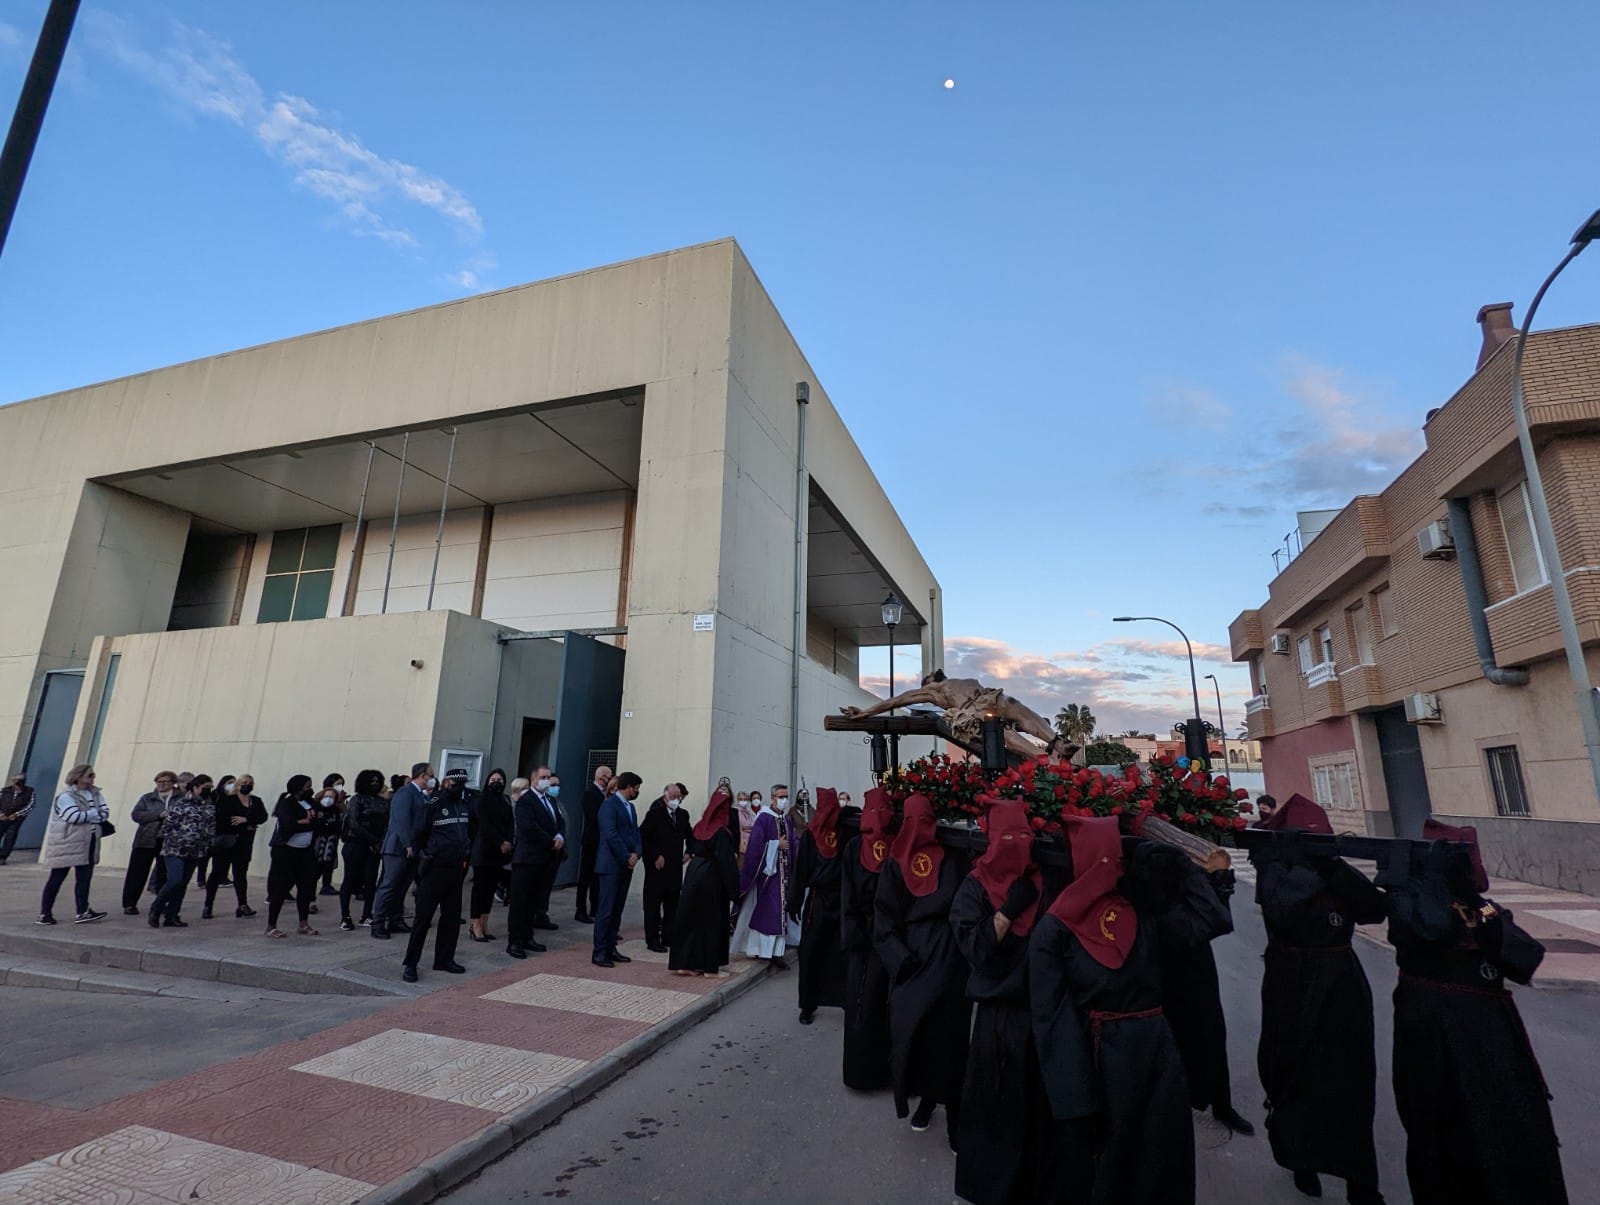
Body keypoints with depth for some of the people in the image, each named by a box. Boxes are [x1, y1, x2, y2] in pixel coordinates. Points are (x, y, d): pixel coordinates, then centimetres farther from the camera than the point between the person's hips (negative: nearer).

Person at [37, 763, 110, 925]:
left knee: (85, 877, 5)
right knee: (57, 877, 3)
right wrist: (95, 813, -8)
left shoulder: (95, 794, 10)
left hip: (88, 843, 6)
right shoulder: (66, 795, -10)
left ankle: (83, 912, 8)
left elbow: (105, 813, 1)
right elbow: (74, 816, -22)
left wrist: (86, 816, -14)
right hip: (65, 843, -6)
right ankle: (44, 913, 15)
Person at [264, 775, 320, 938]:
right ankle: (271, 926, 12)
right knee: (280, 888, 0)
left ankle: (304, 924, 17)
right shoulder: (286, 803, -10)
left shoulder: (310, 803, 9)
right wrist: (309, 822, -10)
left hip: (305, 851, 6)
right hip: (285, 851, -6)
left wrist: (303, 822, -9)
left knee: (307, 886, 7)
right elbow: (289, 826, -22)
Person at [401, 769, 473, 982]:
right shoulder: (434, 805, -8)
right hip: (435, 869, -6)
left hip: (456, 870, 6)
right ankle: (410, 963, 10)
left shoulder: (466, 806, 9)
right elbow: (420, 835, -5)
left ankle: (444, 959, 23)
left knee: (452, 917, 12)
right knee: (423, 917, 0)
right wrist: (424, 859, -1)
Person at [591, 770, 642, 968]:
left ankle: (611, 948, 18)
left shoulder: (630, 807, 15)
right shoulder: (610, 804, -11)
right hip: (611, 864, -8)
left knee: (617, 910, 11)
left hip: (626, 865, 8)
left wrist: (636, 853, -3)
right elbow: (611, 835, -18)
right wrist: (627, 858, -14)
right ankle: (599, 952, 4)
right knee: (606, 910, -3)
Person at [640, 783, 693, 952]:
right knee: (653, 905, 4)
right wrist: (654, 856, -14)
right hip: (657, 867, -5)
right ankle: (652, 940, 12)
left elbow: (689, 835, 16)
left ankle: (668, 937, 21)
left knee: (672, 905, 11)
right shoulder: (654, 814, -9)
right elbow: (642, 837, -12)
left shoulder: (683, 815, 8)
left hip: (675, 867, 5)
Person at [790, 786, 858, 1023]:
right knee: (844, 955, 8)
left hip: (817, 900, 0)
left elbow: (800, 870, -6)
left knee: (810, 955, 7)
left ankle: (808, 1007, 12)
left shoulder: (810, 833, -6)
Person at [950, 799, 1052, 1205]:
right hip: (998, 1011, -3)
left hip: (1040, 1007, 3)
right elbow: (974, 948, -17)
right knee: (996, 1102, 7)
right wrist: (1010, 909, -22)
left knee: (1038, 1099, 12)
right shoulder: (974, 889, -8)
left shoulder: (1042, 884, 1)